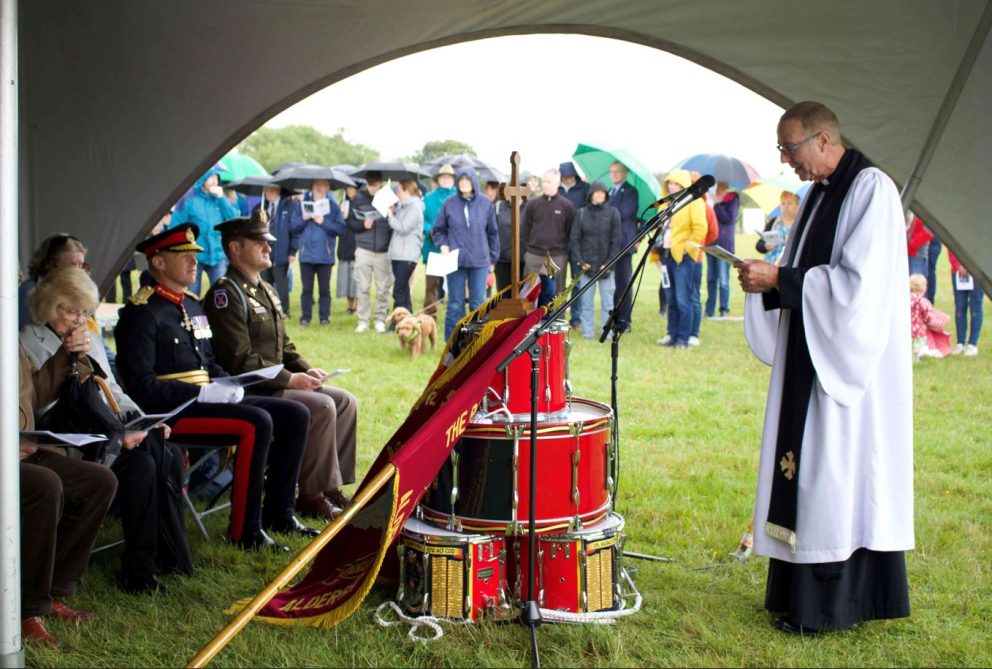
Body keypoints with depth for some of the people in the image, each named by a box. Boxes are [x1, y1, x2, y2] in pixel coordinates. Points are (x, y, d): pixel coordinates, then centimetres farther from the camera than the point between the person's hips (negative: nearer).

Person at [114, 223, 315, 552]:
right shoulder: (141, 313, -10)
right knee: (257, 423, -29)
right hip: (171, 412, -9)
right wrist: (203, 392, -21)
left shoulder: (192, 305, 18)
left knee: (295, 414, -1)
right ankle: (245, 531, -21)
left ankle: (278, 514, 6)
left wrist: (230, 386, 3)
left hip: (207, 399, 9)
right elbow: (141, 386, -18)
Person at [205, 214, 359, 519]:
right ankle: (313, 496, -14)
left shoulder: (265, 290, 19)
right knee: (321, 407, -24)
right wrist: (289, 379, -20)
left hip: (276, 383, 10)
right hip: (249, 391, -10)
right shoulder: (225, 294, -13)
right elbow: (240, 360, -21)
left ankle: (332, 487, 4)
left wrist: (306, 371, 5)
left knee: (345, 401, 1)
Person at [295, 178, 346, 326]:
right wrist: (304, 219, -12)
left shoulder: (333, 206, 3)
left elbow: (340, 229, -6)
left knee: (324, 289, 4)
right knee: (307, 288, 5)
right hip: (306, 254, 1)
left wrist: (323, 222, -13)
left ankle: (324, 317, 11)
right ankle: (305, 317, 11)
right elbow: (295, 228, 5)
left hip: (325, 255, -1)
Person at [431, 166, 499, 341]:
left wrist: (492, 257, 8)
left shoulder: (485, 203, 2)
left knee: (478, 304, 4)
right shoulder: (449, 204, 1)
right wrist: (443, 245, -7)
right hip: (455, 261, 0)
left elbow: (492, 232, 9)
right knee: (455, 304, 5)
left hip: (480, 261, 0)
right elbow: (438, 230, 10)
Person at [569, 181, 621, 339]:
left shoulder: (612, 213, 2)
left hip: (606, 266, -1)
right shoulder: (581, 213, 6)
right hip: (586, 265, 1)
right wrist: (580, 261, -6)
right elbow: (574, 239, 4)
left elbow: (616, 240, 0)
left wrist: (609, 263, -8)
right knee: (586, 301, 4)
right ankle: (587, 332, 11)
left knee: (607, 301, 0)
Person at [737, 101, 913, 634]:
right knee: (810, 472, 11)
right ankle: (807, 589, 20)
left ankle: (832, 606, 5)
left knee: (839, 473, -4)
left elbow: (857, 284, -22)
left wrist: (778, 279, -19)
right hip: (812, 359, 9)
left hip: (849, 361, -9)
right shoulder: (821, 193, 14)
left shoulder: (871, 190, -14)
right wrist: (767, 278, 0)